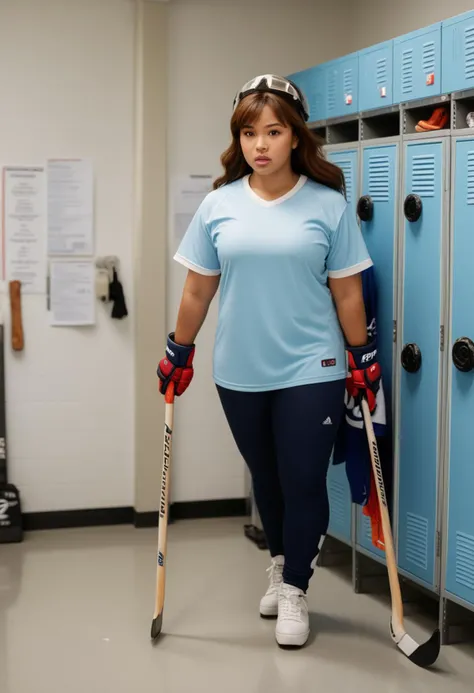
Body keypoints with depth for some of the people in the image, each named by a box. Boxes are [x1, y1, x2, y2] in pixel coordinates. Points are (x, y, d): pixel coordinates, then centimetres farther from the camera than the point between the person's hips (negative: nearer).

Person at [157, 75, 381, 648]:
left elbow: (346, 292, 0)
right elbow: (198, 289, 7)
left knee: (303, 482, 1)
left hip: (311, 371, -2)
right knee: (265, 478, 16)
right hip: (240, 373, 3)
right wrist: (178, 354, 9)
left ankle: (294, 591, 19)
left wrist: (364, 359, 1)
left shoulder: (329, 205, -4)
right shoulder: (219, 205, 1)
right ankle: (280, 564, 39)